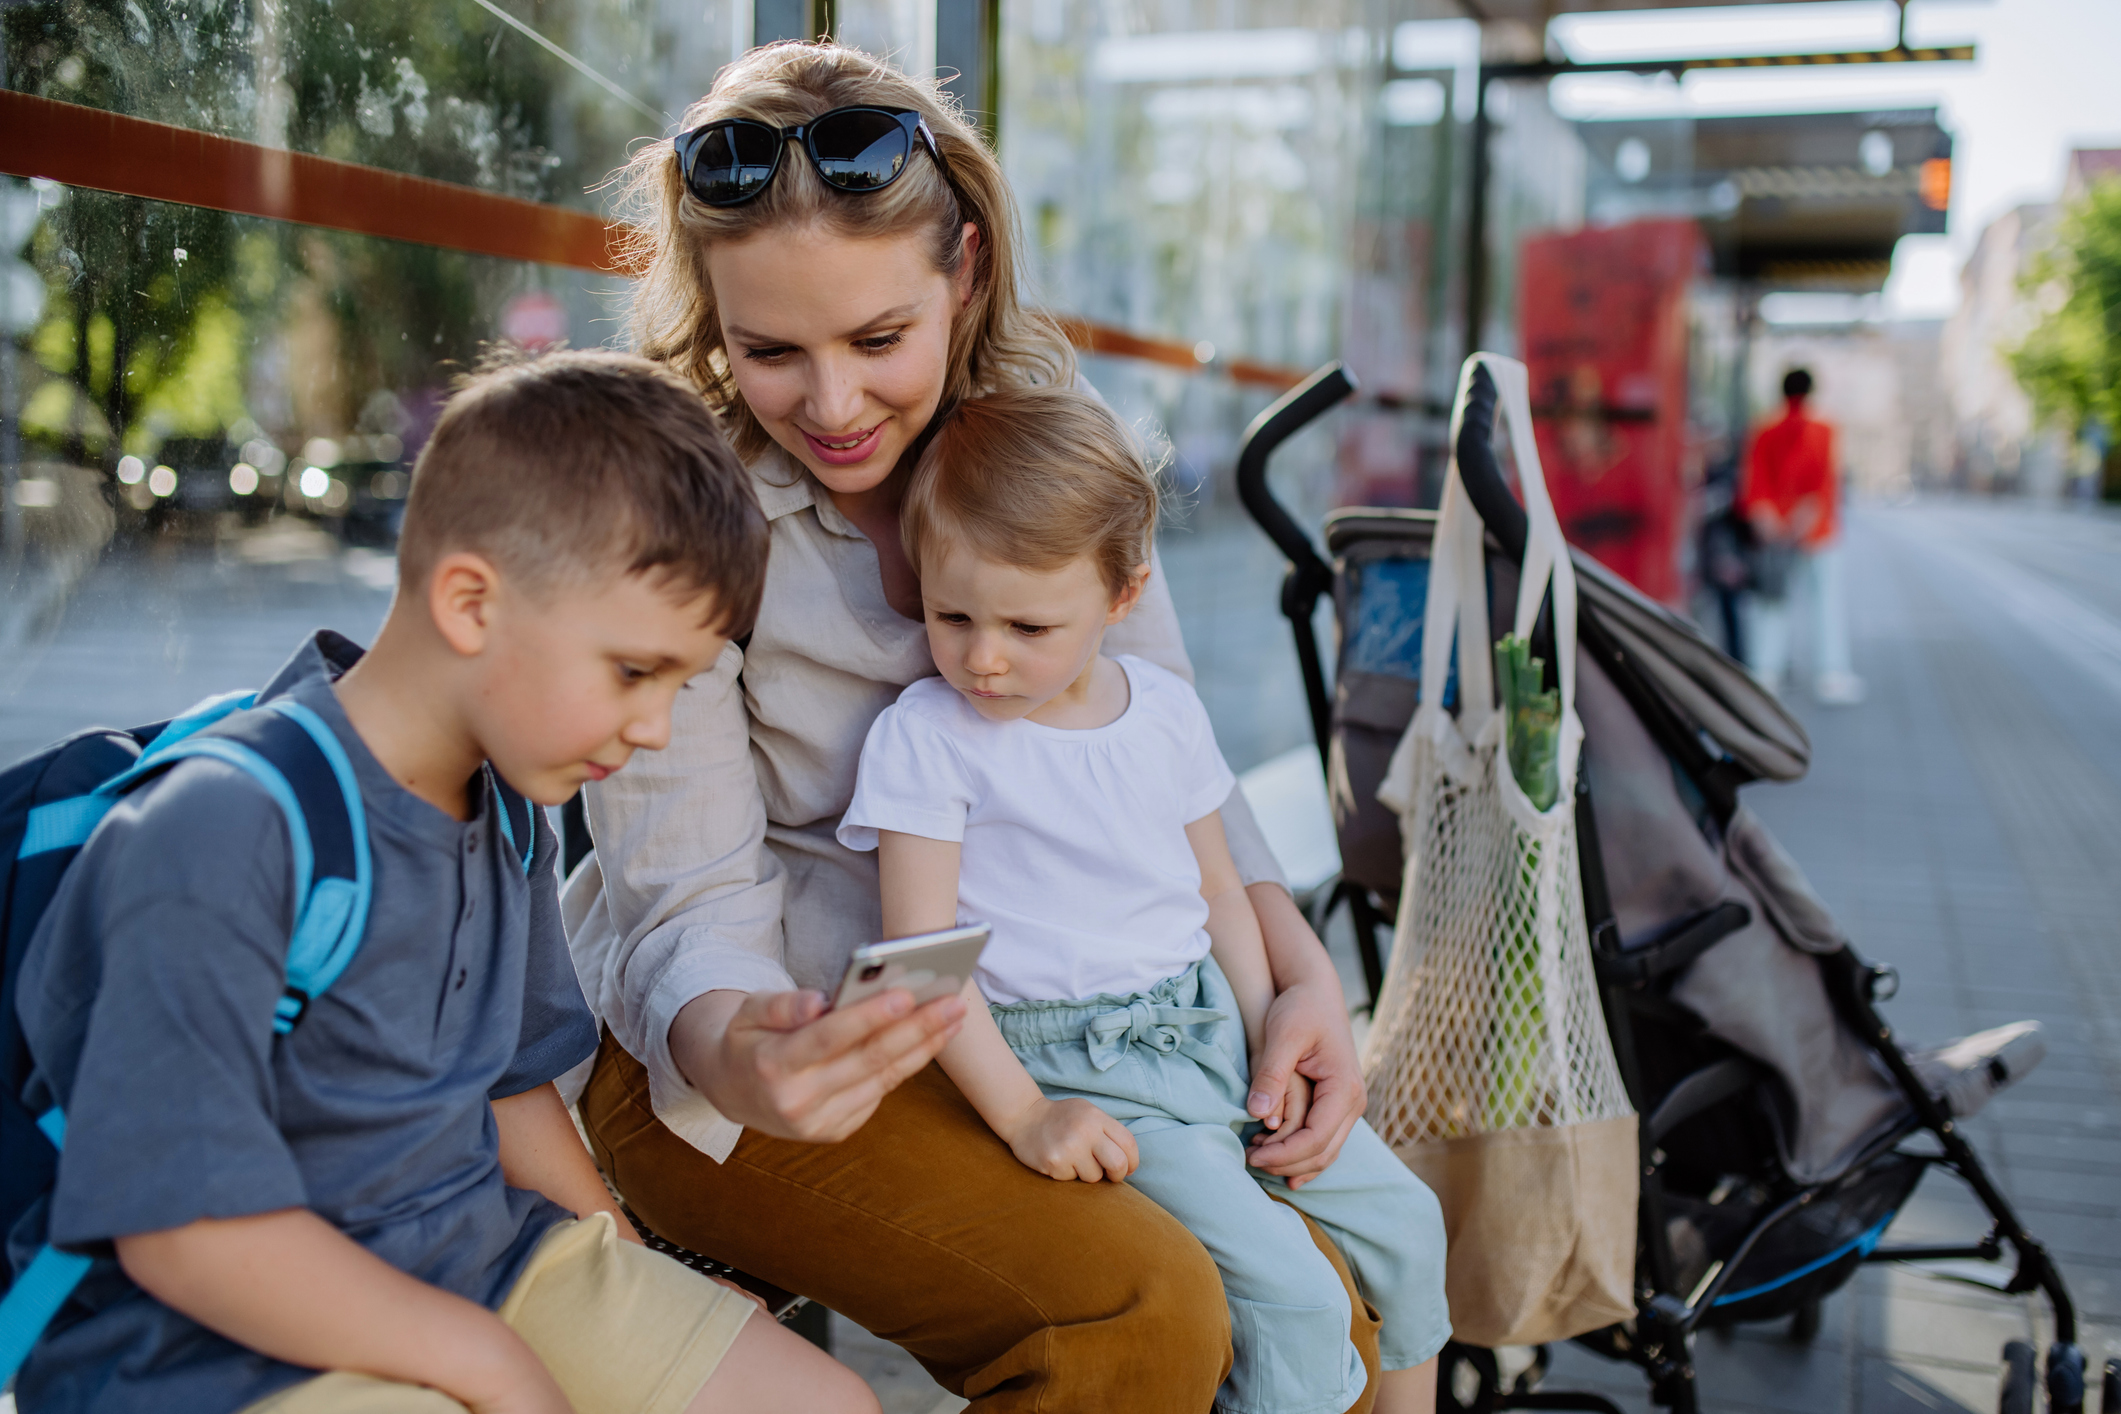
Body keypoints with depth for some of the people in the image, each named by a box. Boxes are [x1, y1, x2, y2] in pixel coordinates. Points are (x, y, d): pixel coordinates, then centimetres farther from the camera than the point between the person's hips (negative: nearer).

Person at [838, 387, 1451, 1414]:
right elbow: (922, 954, -13)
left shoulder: (1167, 710, 6)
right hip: (1071, 1065, -6)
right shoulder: (925, 737, -10)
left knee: (1405, 1221, 9)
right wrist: (1022, 1114, -20)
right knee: (1294, 1296, -18)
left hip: (1208, 1024, 6)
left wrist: (1269, 1038, 5)